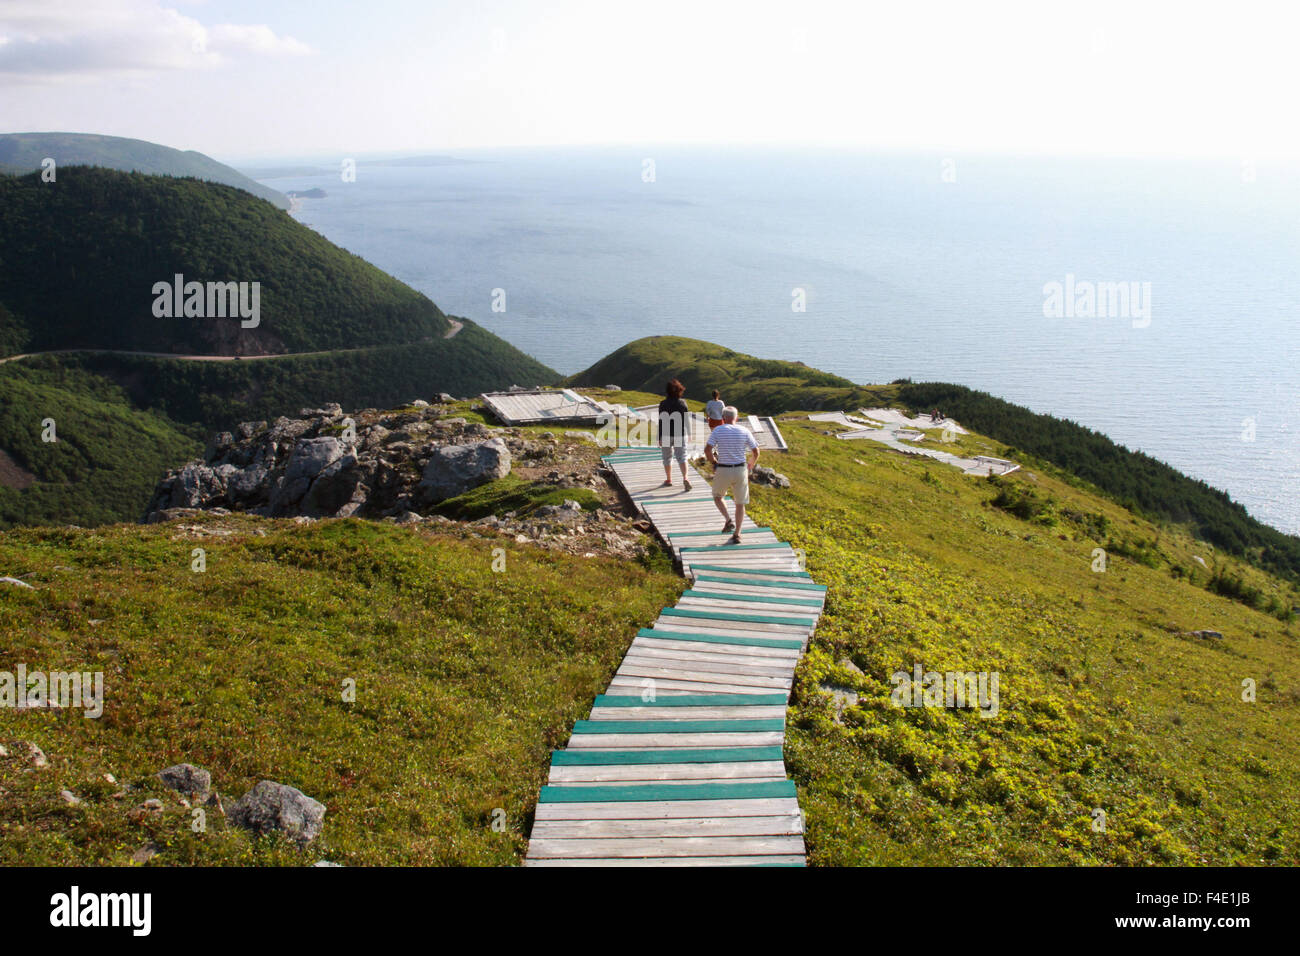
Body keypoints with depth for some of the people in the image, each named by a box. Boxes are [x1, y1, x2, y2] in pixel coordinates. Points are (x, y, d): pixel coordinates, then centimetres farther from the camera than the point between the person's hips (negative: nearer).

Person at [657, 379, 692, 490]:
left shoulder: (663, 404, -10)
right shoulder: (682, 403, -4)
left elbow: (661, 422, -10)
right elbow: (687, 419, 0)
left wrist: (659, 438, -6)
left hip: (666, 434, -1)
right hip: (680, 434, 1)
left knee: (667, 457, 14)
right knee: (681, 457, 1)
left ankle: (668, 480, 23)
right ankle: (685, 478, -17)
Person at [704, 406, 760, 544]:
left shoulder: (718, 430, -6)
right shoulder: (745, 432, -1)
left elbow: (707, 450, -15)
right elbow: (756, 451, 2)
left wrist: (714, 463, 2)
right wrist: (752, 464, 21)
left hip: (722, 470, -1)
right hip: (741, 470, 1)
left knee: (717, 496, 24)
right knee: (740, 503, 14)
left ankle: (729, 521, 3)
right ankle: (736, 535, 12)